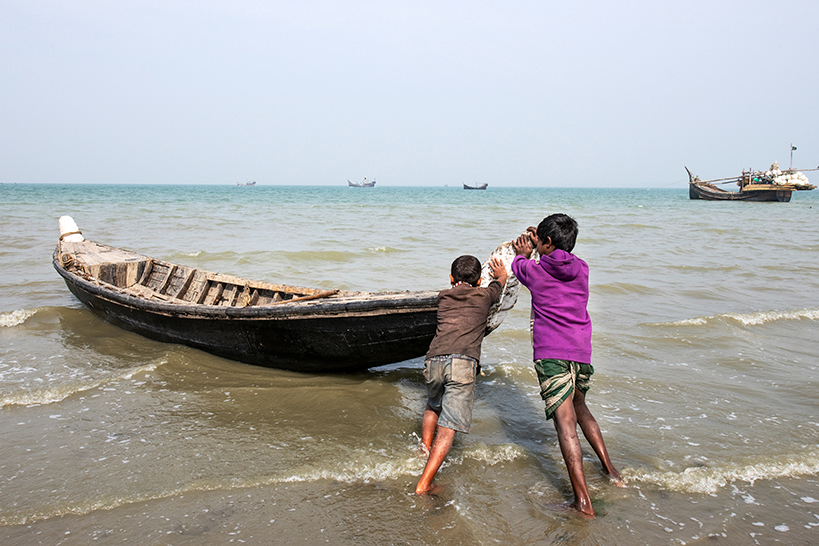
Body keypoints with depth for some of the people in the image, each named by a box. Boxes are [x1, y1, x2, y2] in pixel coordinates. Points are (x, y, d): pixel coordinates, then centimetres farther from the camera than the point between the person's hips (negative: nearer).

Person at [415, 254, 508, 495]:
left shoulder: (443, 296, 26)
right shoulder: (484, 295, 21)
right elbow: (499, 283, 46)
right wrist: (501, 275, 70)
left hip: (434, 360, 4)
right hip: (463, 362, -3)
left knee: (433, 407, 34)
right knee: (447, 429, -6)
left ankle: (425, 452, 32)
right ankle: (423, 485, -13)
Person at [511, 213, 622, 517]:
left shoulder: (535, 271, -1)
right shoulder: (581, 270, 9)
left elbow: (518, 267, 24)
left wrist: (523, 254, 45)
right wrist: (538, 247, 43)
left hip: (551, 353, -5)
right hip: (582, 350, 5)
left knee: (565, 422, -11)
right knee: (579, 406, 28)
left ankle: (583, 501, -15)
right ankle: (610, 470, 34)